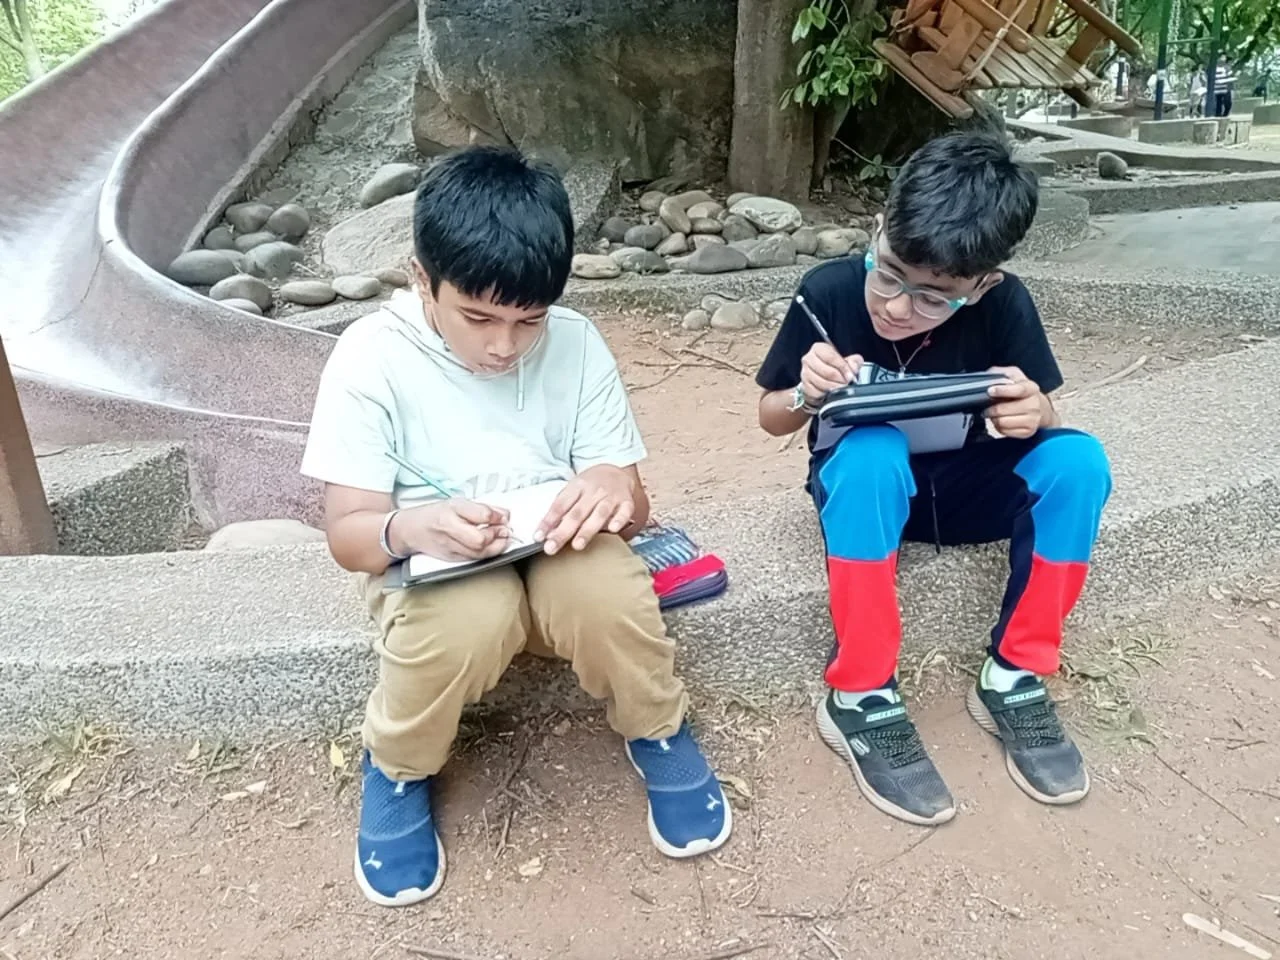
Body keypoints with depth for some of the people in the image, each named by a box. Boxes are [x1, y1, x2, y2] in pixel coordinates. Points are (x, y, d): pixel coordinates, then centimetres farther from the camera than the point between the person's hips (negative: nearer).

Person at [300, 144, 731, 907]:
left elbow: (631, 506, -4)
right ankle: (398, 770, -1)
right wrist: (409, 529, -36)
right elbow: (349, 534, -12)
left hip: (560, 556, 2)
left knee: (607, 585, -33)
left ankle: (660, 734, 2)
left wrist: (619, 491, -29)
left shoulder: (576, 342, -6)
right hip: (434, 569, -1)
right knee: (470, 613, -36)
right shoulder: (371, 356, -12)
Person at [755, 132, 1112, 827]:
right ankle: (860, 699, -25)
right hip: (866, 485, -2)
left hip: (962, 487, 2)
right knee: (870, 452, -37)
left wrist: (1033, 414, -29)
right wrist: (806, 396, -30)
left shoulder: (1003, 303, -15)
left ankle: (1013, 679, -12)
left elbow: (1043, 421, -4)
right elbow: (771, 417, -6)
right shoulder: (828, 293, -18)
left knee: (1078, 460, -25)